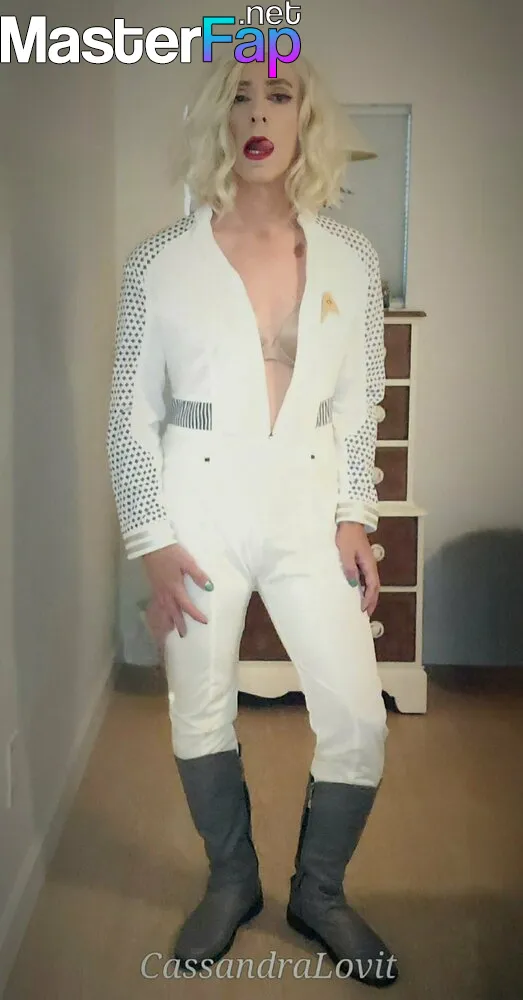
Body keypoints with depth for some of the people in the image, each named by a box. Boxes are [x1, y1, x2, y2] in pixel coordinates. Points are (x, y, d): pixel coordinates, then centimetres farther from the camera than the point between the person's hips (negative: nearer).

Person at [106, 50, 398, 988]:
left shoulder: (350, 258, 1)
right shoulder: (161, 259, -5)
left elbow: (358, 406, 8)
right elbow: (131, 415, -2)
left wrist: (355, 517, 2)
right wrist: (153, 542, -6)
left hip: (309, 511, 2)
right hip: (201, 513, -1)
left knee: (359, 721, 1)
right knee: (200, 719, 10)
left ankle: (319, 891, 29)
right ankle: (232, 881, 37)